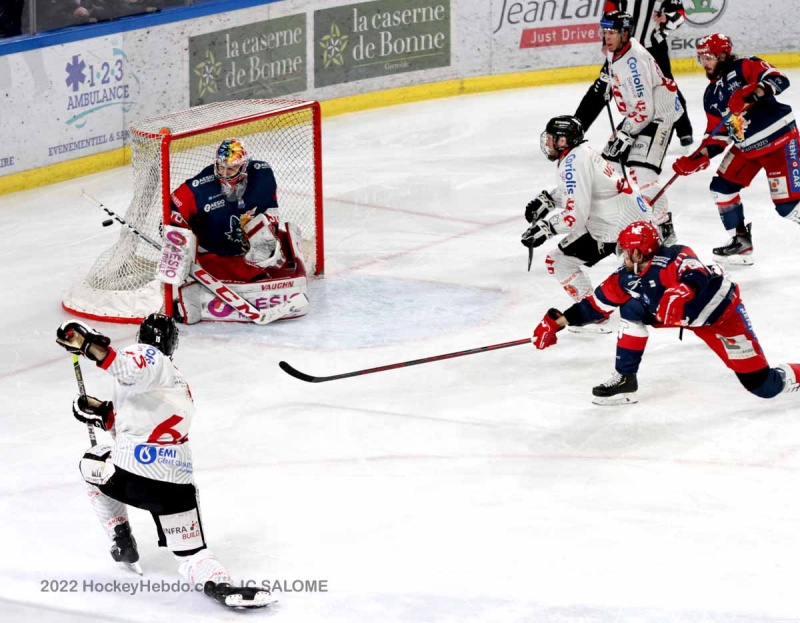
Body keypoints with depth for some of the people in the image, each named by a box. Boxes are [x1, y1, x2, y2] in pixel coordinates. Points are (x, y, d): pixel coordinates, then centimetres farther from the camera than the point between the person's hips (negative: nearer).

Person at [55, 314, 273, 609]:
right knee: (191, 552, 6)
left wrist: (91, 347, -35)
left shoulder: (146, 355, 2)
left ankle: (121, 540, 27)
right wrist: (104, 413, 29)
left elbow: (133, 367, -25)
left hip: (132, 471, -5)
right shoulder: (178, 381, 28)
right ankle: (218, 583, -29)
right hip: (174, 480, 5)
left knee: (93, 463, 30)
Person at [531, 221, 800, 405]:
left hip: (722, 313, -7)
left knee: (763, 386, -13)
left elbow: (701, 277, -49)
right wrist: (556, 322, -3)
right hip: (682, 312, 8)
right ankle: (624, 380, 3)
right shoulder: (627, 278, -8)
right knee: (631, 309, -7)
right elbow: (596, 305, 0)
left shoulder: (671, 260, -32)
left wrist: (678, 296, -63)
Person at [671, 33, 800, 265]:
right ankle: (741, 242, 16)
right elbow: (718, 134, 11)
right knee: (722, 187, 5)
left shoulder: (745, 67, -13)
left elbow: (779, 80, -27)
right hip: (747, 147, 9)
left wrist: (754, 92, -42)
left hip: (779, 139, -9)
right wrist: (698, 158, -2)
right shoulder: (711, 95, 10)